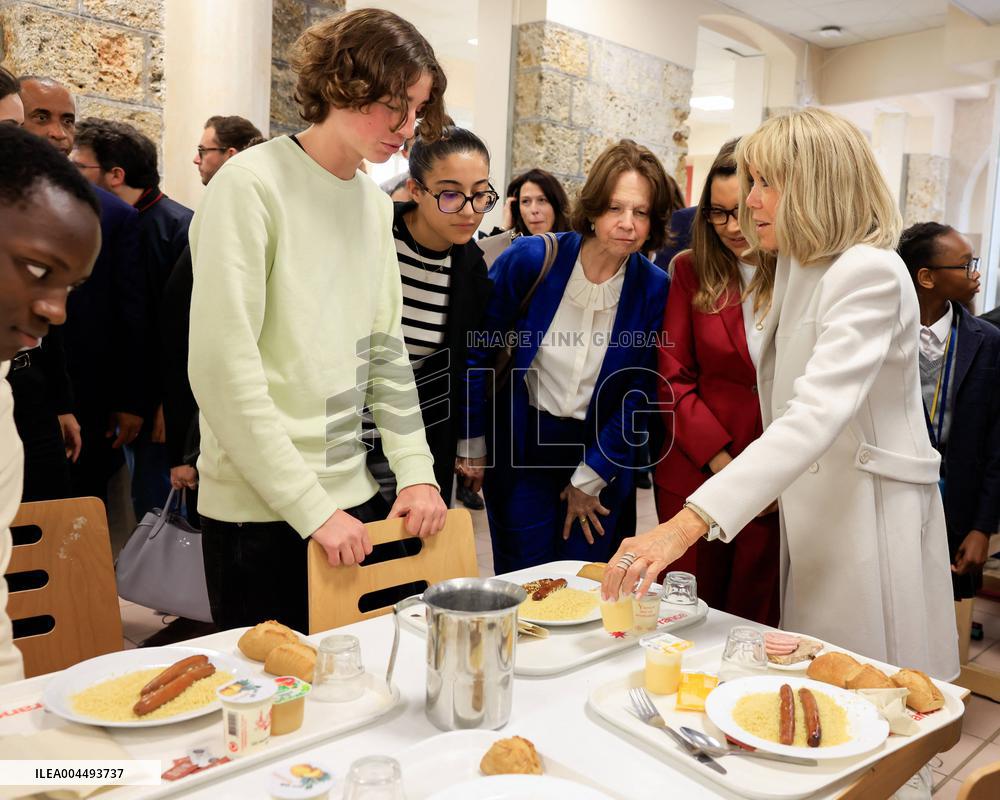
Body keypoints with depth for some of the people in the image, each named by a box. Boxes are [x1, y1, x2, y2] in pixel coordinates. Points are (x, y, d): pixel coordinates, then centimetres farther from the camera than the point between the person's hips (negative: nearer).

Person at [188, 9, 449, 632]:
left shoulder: (375, 202, 10)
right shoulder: (252, 185, -12)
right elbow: (222, 371, -17)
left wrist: (416, 471, 2)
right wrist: (312, 509, -16)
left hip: (355, 499, 6)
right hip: (261, 512, -6)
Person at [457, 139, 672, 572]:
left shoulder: (654, 288, -9)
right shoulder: (529, 259, -14)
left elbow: (639, 391, -4)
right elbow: (477, 350, -4)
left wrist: (590, 479, -3)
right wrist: (471, 443, -1)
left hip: (600, 457, 2)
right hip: (521, 448, -1)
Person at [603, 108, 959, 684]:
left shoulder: (871, 273, -19)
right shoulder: (800, 269, 12)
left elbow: (819, 414, -33)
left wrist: (688, 523, -41)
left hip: (867, 523, -8)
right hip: (813, 517, 8)